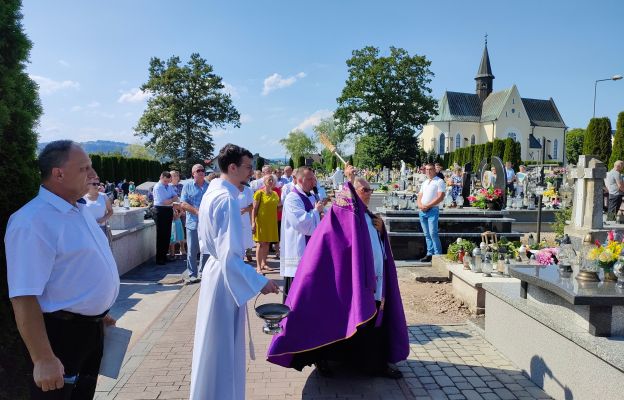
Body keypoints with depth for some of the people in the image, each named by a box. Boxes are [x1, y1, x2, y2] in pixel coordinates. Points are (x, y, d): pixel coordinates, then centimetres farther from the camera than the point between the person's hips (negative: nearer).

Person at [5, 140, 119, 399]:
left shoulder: (80, 209, 6)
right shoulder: (32, 222, -23)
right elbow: (24, 298, -27)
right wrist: (43, 360, -26)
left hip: (92, 328, 9)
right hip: (62, 333, -8)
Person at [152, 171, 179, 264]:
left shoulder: (169, 187, 13)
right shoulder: (157, 187, -9)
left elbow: (176, 197, 6)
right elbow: (162, 202, -17)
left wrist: (169, 200, -14)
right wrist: (172, 199, -3)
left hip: (169, 211, 7)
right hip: (160, 211, -7)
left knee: (167, 235, 10)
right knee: (161, 236, -3)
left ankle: (164, 256, 19)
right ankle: (159, 258, 4)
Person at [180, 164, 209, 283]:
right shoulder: (187, 186, 4)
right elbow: (183, 204, -3)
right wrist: (197, 211, -16)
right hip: (192, 223, -1)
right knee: (192, 251, 3)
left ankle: (203, 273, 18)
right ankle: (192, 275, 12)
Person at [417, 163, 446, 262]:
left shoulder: (439, 181, -2)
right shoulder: (424, 183, 20)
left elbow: (440, 197, -11)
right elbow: (420, 196, 19)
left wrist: (427, 206, -14)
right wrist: (420, 205, -4)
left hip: (432, 210, -7)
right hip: (422, 211, 7)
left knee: (433, 234, -12)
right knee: (427, 234, 8)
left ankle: (438, 255, -7)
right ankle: (429, 254, 13)